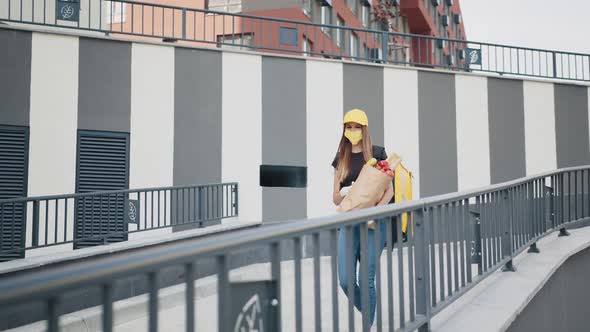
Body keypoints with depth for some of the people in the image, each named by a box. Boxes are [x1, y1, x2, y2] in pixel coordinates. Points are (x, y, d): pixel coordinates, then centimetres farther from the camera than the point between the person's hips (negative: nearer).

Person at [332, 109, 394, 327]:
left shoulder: (377, 153, 2)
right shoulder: (341, 159, 12)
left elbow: (390, 189, -2)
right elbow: (336, 198, 13)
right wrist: (344, 194, -10)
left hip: (374, 222, -3)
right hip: (349, 222, 4)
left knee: (366, 280, -8)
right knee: (345, 281, -2)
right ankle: (369, 316, 24)